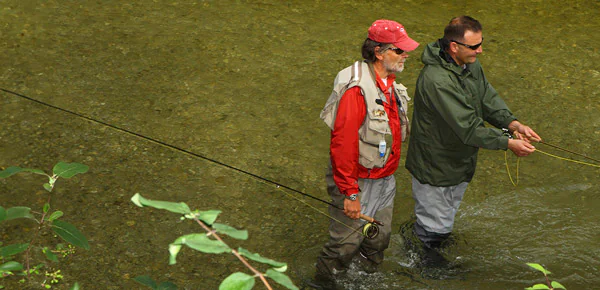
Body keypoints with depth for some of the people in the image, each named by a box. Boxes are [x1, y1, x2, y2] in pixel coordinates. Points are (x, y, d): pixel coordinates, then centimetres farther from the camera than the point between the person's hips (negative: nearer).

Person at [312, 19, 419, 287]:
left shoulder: (390, 84, 5)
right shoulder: (357, 90, -25)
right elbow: (342, 144, -26)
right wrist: (350, 194, -24)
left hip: (384, 180, 9)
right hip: (357, 182, -9)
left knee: (379, 240, 20)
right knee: (346, 243, 2)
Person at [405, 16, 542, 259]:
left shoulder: (471, 64, -2)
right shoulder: (436, 80, -33)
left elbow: (488, 100, 2)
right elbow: (468, 128, -32)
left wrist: (513, 124, -15)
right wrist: (508, 143, -29)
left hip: (459, 164, 9)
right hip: (435, 169, -9)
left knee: (445, 221, 24)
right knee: (433, 229, 5)